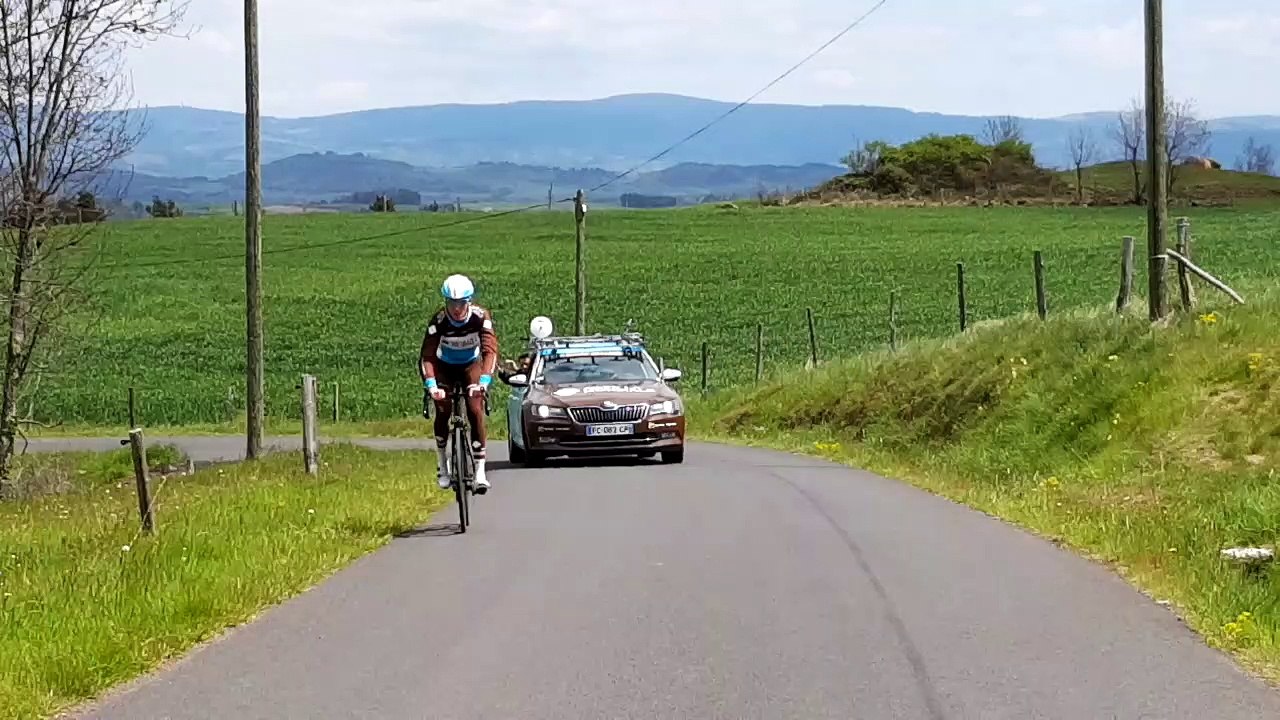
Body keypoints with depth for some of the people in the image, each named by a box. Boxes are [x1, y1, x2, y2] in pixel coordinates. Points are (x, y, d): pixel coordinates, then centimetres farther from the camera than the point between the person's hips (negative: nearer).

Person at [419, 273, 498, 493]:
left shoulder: (480, 317, -28)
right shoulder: (439, 321, -29)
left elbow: (490, 350, -35)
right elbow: (427, 355, -34)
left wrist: (484, 381, -50)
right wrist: (431, 385, -49)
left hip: (471, 365, 0)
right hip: (444, 367, 0)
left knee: (476, 411, -17)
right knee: (442, 411, -17)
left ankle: (480, 472, -16)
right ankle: (442, 468, -1)